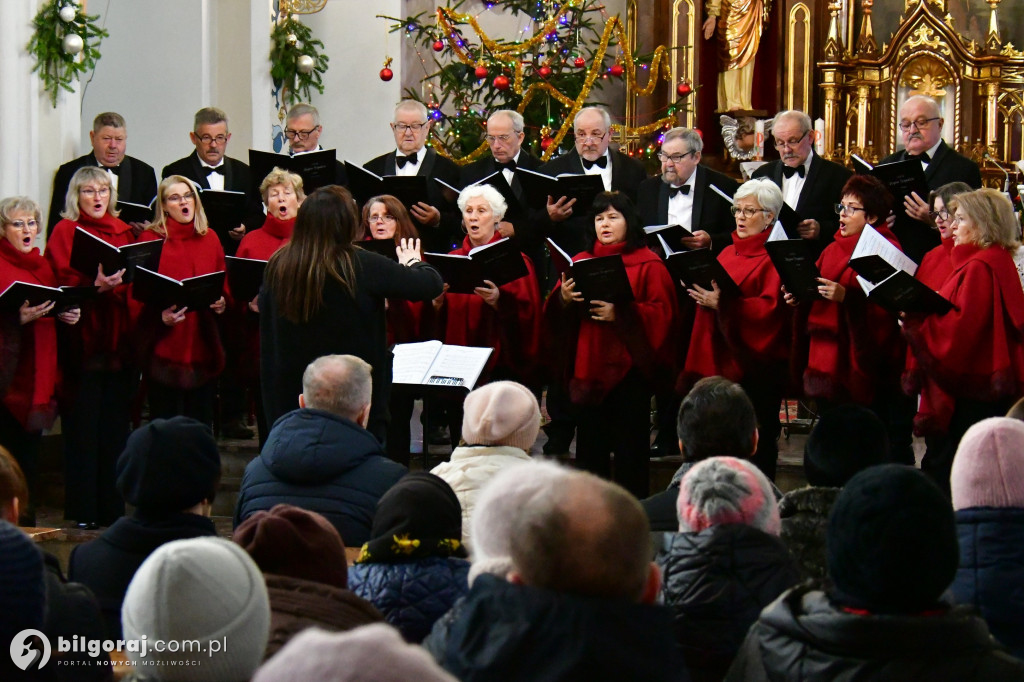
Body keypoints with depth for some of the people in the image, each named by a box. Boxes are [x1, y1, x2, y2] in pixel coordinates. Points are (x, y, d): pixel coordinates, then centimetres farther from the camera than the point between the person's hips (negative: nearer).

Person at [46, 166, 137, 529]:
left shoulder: (123, 231, 16)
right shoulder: (64, 232, 2)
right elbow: (63, 282, -9)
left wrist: (117, 283, -9)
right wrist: (95, 285, -25)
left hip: (119, 339, 4)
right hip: (83, 336, -4)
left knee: (117, 422, 3)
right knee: (83, 424, -3)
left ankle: (112, 506, 9)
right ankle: (83, 509, 2)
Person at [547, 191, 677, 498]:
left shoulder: (648, 264, 1)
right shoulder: (581, 262, 14)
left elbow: (661, 313, -9)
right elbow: (555, 317, 10)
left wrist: (619, 314, -21)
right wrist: (563, 298, -12)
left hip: (629, 367, -4)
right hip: (588, 366, 4)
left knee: (630, 449, -1)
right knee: (590, 446, 7)